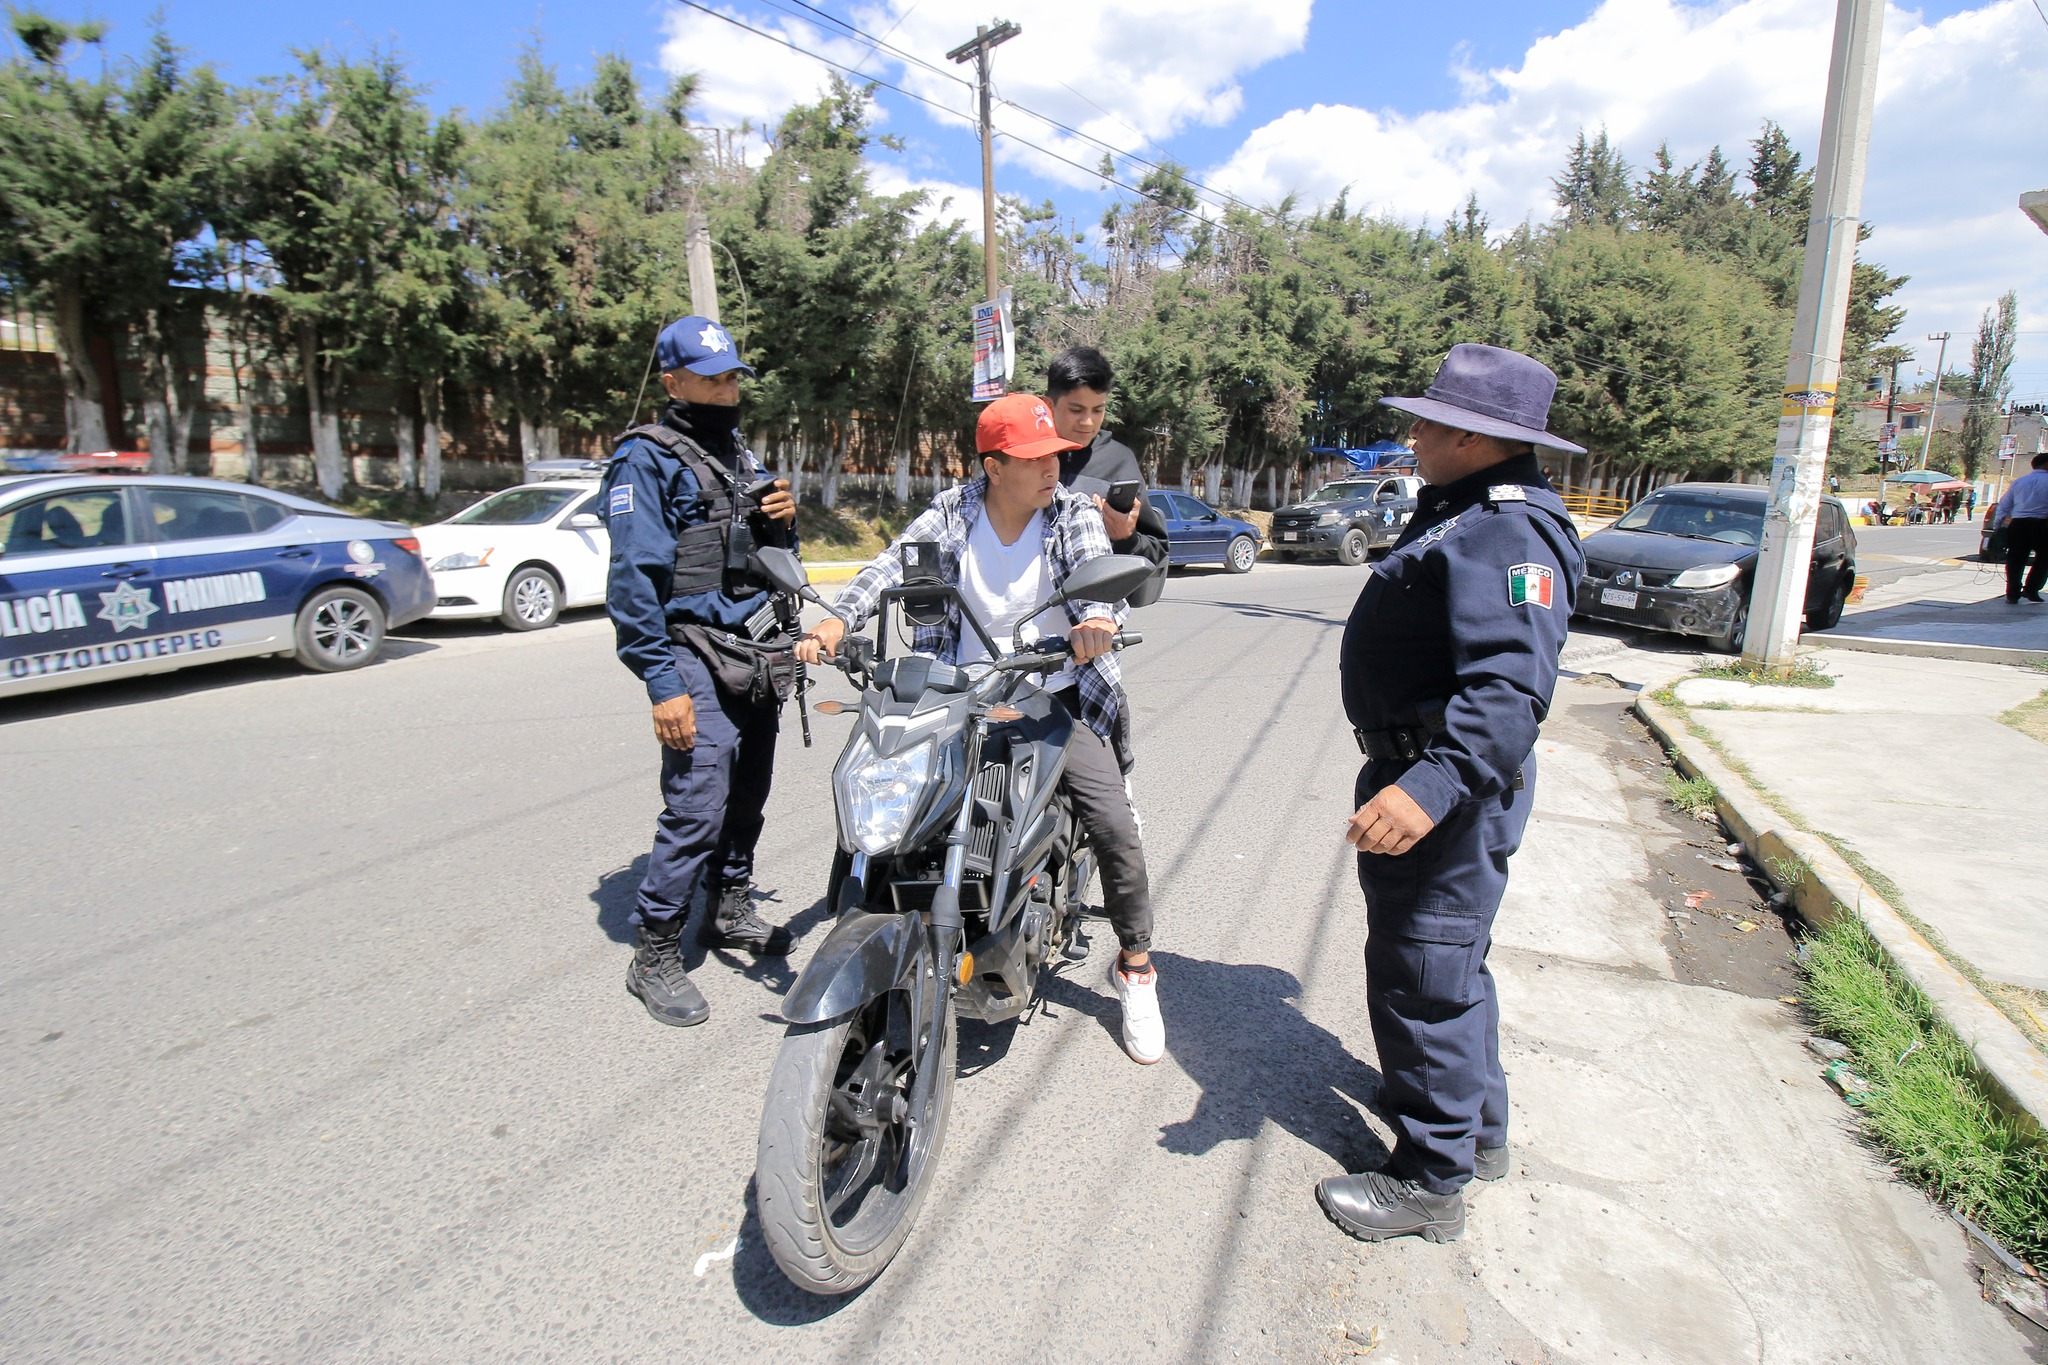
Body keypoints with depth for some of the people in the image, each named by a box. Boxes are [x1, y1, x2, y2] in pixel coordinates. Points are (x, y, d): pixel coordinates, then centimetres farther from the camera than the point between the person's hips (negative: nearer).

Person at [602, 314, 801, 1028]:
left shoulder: (740, 453, 18)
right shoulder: (646, 459, -7)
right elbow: (634, 578, -14)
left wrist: (782, 521, 2)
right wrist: (663, 682, -20)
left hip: (757, 648, 8)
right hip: (698, 655, -8)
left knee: (747, 794, 15)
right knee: (697, 804, -11)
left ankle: (730, 909, 32)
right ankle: (655, 955, 3)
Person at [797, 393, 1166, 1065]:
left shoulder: (1074, 513, -4)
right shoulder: (950, 514, -1)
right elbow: (893, 565, -13)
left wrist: (1098, 619, -45)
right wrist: (837, 620, -32)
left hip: (1057, 700, -1)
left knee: (1114, 825, -13)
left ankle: (1135, 966, 11)